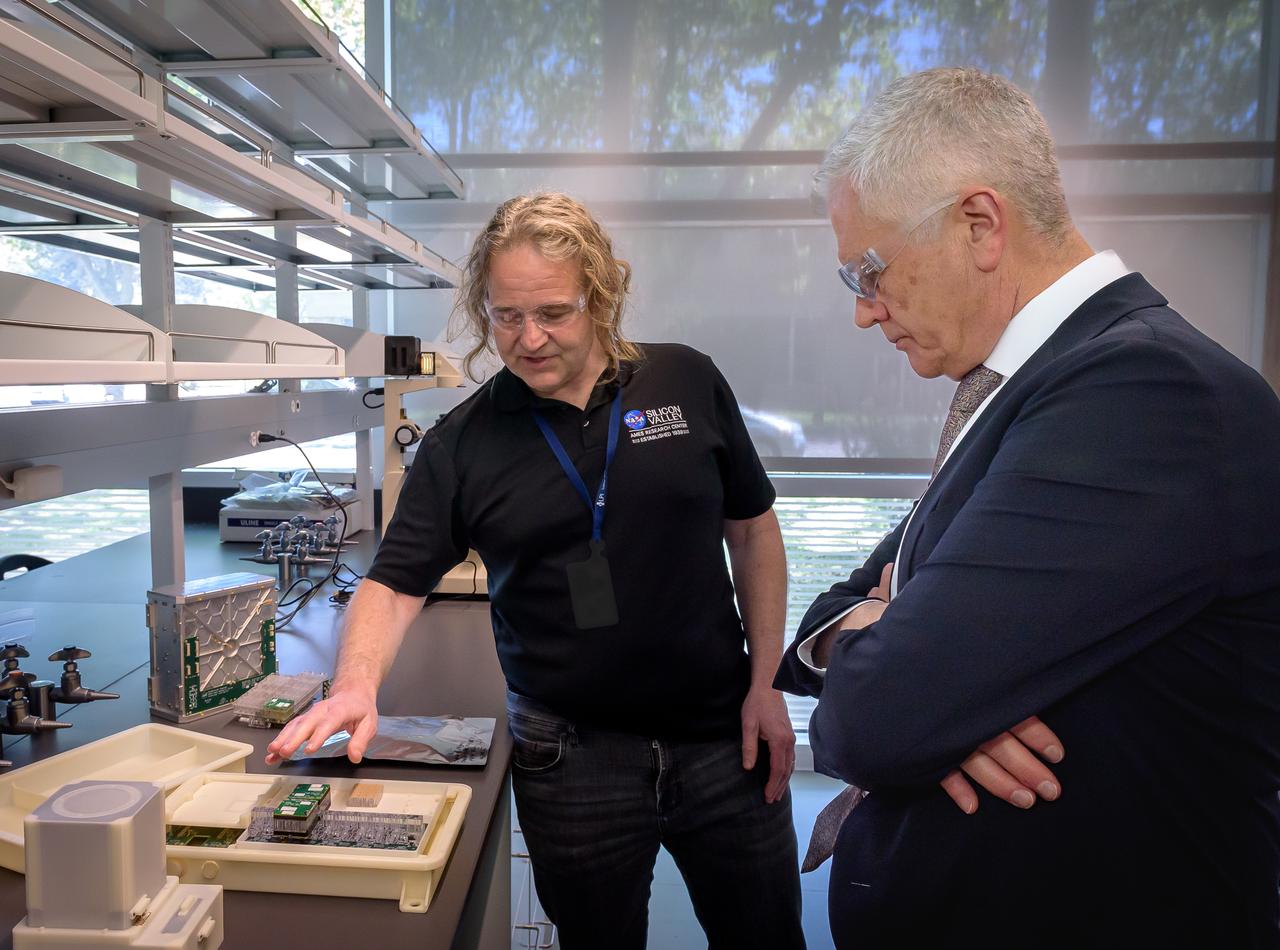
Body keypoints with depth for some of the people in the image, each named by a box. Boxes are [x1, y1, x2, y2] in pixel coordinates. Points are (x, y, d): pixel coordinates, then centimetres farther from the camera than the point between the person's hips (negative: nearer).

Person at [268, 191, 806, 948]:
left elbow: (752, 532, 3)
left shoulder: (688, 382, -4)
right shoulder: (462, 444, -6)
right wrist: (357, 687, -24)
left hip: (722, 737, 1)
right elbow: (395, 583, -4)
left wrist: (766, 684, -1)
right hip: (571, 757, 0)